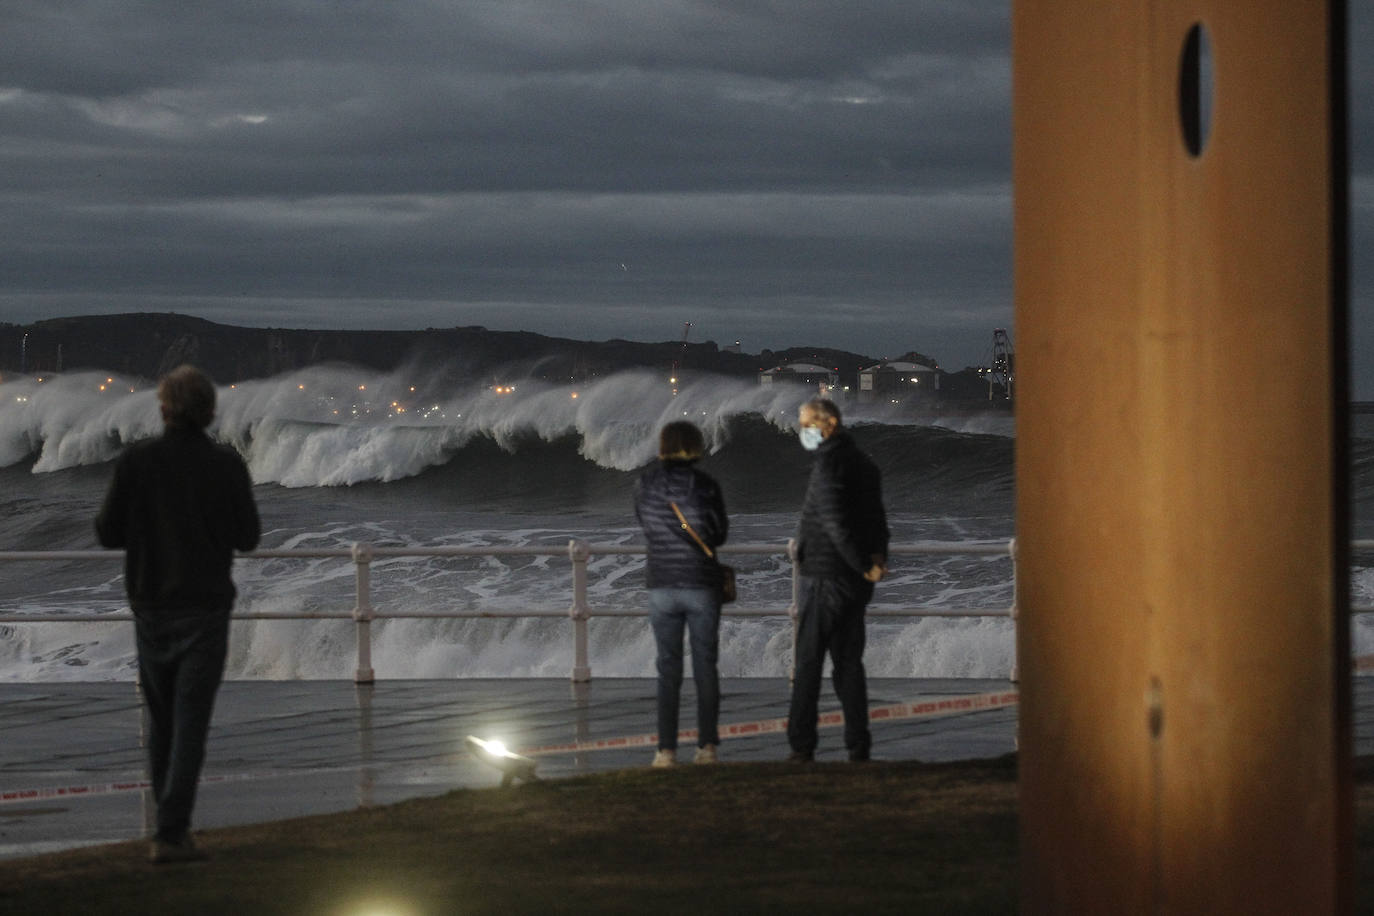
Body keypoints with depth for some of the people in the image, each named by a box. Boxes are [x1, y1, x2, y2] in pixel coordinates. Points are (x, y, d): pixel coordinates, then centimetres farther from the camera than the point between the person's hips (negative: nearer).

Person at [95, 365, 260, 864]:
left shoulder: (136, 460, -7)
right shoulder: (226, 465, -7)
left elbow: (108, 533, -4)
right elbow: (247, 538, 0)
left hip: (151, 606, 2)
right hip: (205, 610, -2)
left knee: (161, 719, 17)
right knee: (190, 724, -2)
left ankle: (172, 822, 22)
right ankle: (171, 835, -10)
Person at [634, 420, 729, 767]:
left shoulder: (645, 485, -3)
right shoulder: (705, 485, -9)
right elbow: (719, 534, 0)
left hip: (662, 585, 1)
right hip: (702, 584, -1)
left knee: (668, 669, 6)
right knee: (705, 666, 8)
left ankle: (666, 749, 0)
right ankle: (707, 745, 7)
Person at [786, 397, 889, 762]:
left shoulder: (830, 462, -14)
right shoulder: (864, 463, 16)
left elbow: (835, 521, -21)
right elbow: (876, 517, 18)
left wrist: (864, 565, -14)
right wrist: (878, 555, 6)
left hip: (824, 577, -9)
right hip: (856, 582, 9)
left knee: (808, 663, -5)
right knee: (849, 661, 11)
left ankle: (802, 746, -6)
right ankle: (859, 745, 9)